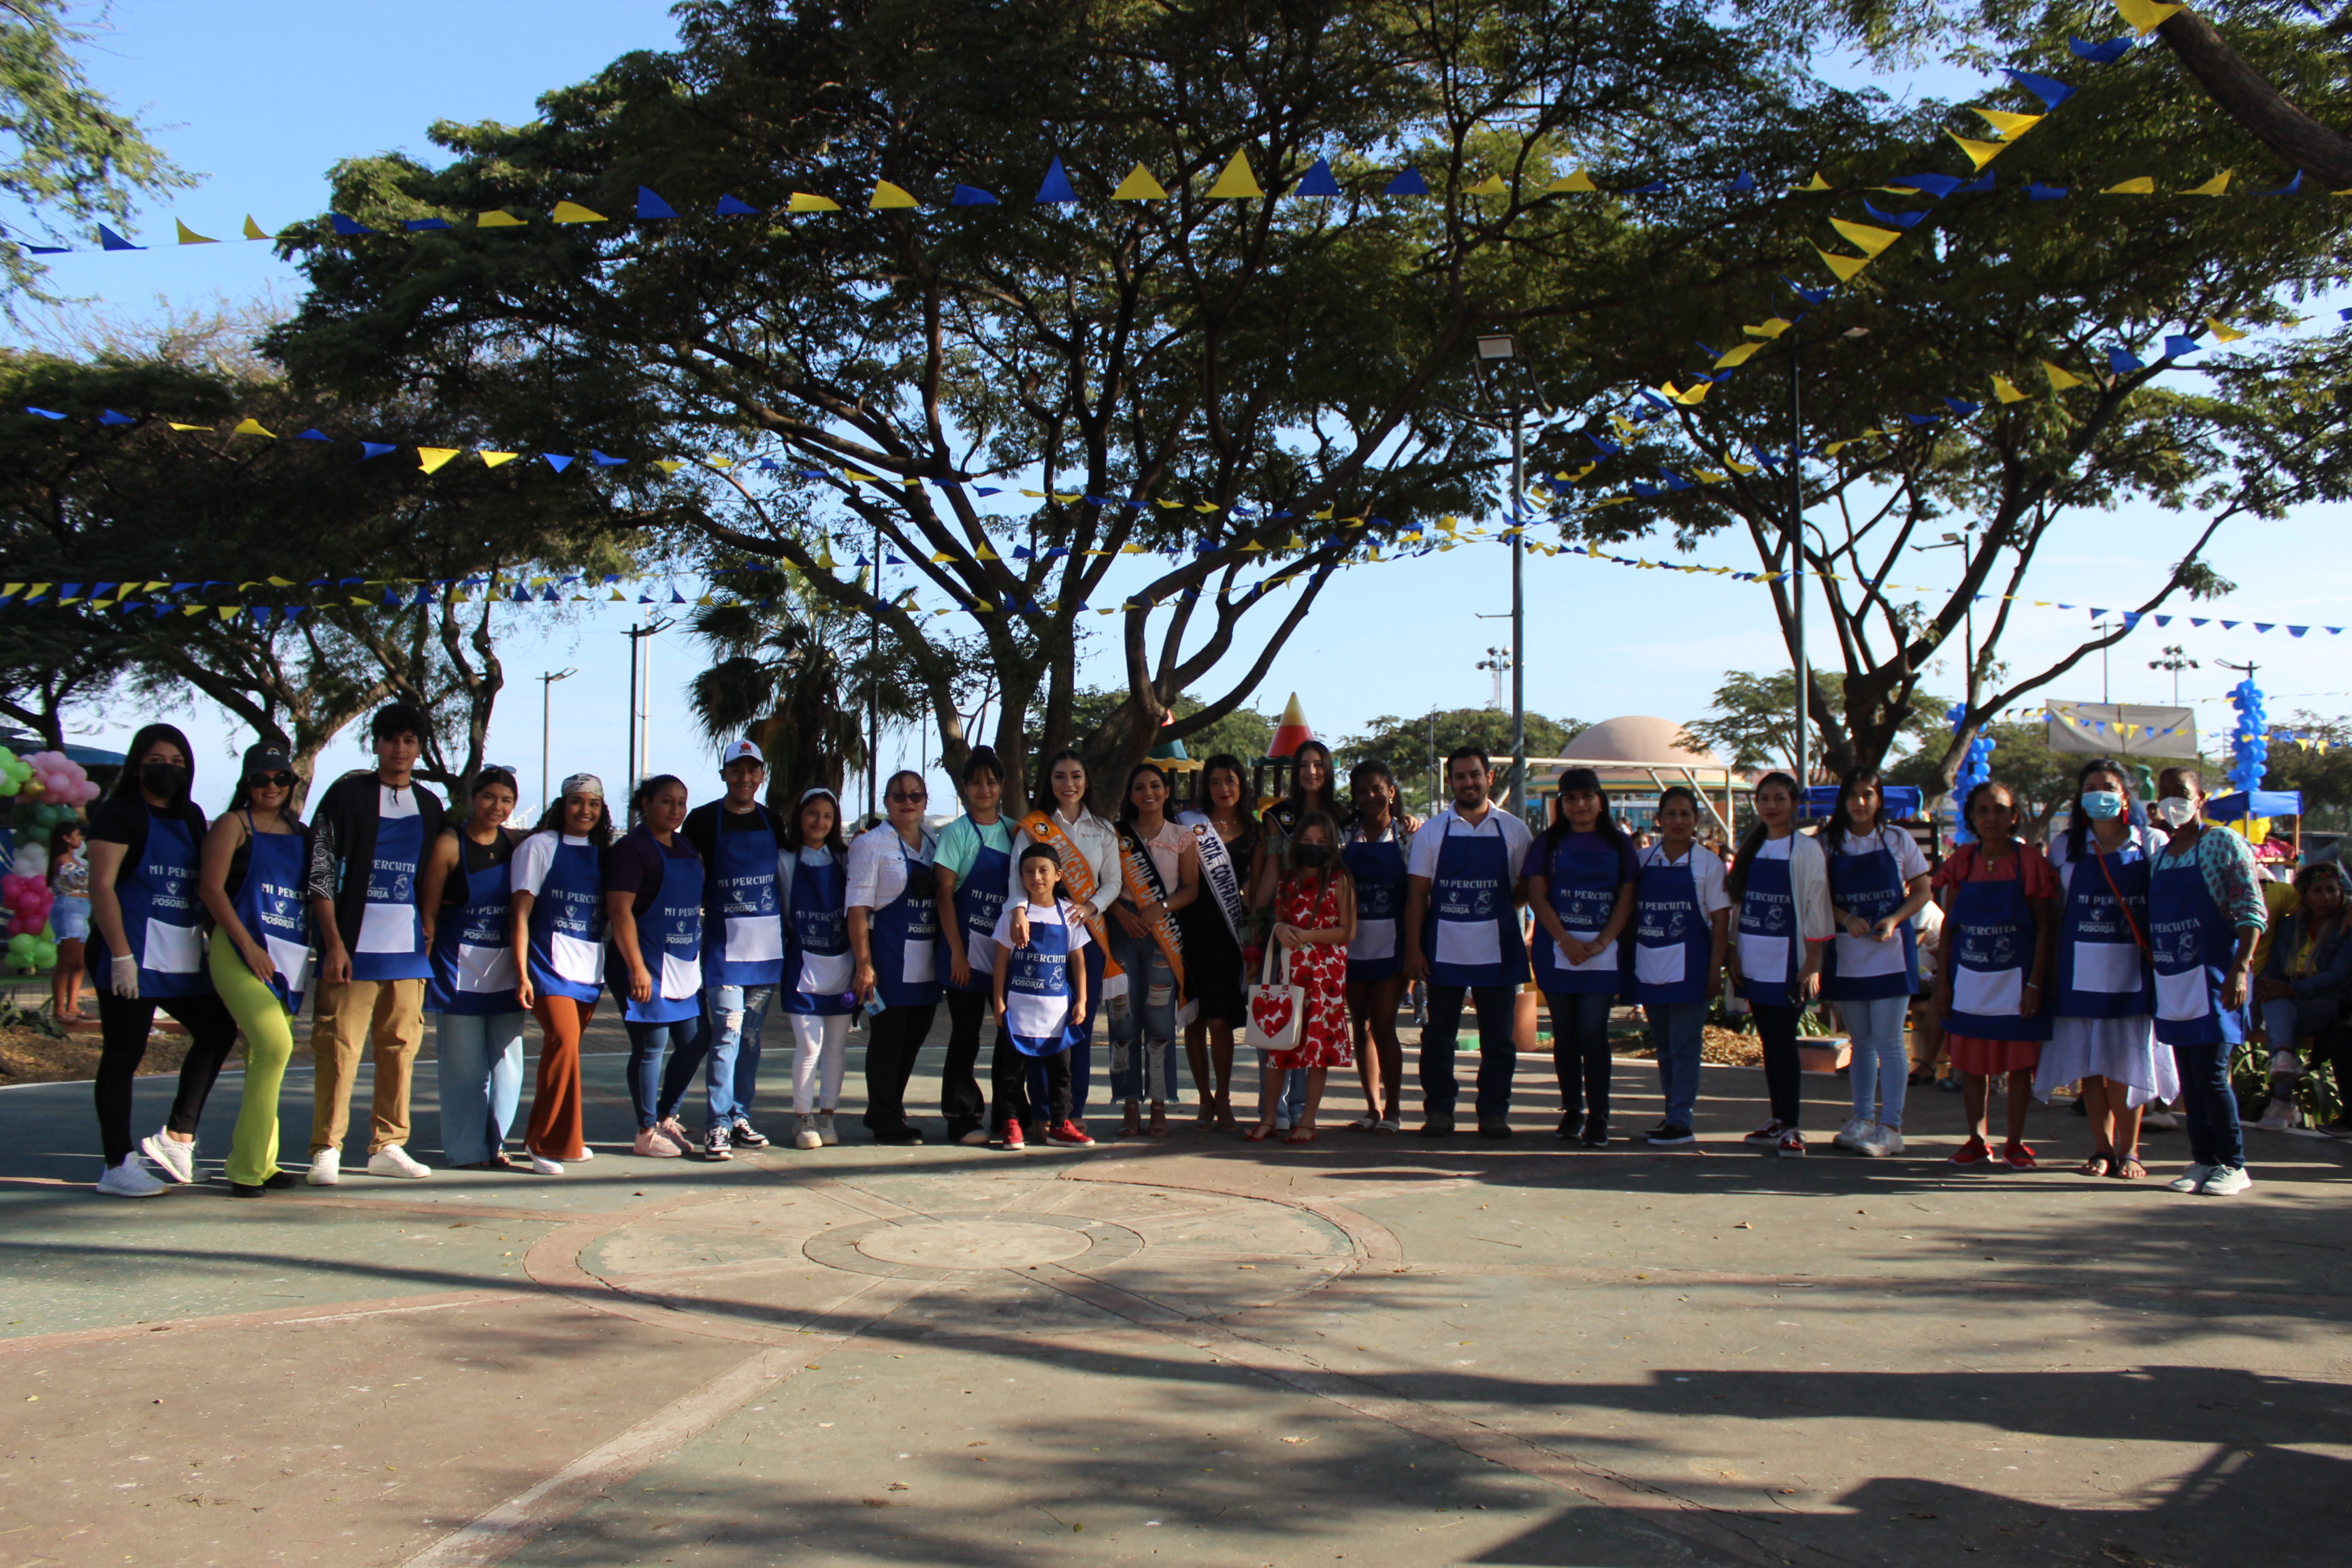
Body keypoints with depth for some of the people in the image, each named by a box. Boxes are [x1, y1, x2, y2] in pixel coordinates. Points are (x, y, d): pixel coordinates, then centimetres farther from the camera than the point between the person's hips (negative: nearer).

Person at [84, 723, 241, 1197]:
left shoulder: (191, 817, 16)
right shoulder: (118, 814, -5)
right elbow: (101, 886, -13)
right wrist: (121, 954, -19)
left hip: (182, 957, 8)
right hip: (132, 957, -8)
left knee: (217, 1029, 8)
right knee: (123, 1055, -2)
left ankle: (179, 1134, 15)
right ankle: (117, 1166, 4)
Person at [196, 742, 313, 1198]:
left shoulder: (298, 832, 18)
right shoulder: (234, 823, 1)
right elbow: (210, 888, -7)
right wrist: (248, 945, -14)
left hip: (290, 954, 6)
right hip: (240, 950, -6)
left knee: (263, 1058, 8)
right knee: (274, 1046, -19)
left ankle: (260, 1162, 14)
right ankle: (246, 1168, -13)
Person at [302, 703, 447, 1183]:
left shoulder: (430, 806, 15)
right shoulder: (346, 794, 0)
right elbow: (320, 872, -4)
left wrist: (430, 937, 12)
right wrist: (334, 943, -11)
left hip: (409, 950, 5)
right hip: (353, 946, -4)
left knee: (400, 1049, 7)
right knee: (339, 1049, -5)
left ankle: (388, 1146, 14)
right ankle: (326, 1150, 0)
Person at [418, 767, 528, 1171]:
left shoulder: (517, 843, 6)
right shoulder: (449, 844, -6)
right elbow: (429, 910, -5)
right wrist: (425, 962, -10)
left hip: (505, 968, 4)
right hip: (460, 968, -4)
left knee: (507, 1060, 6)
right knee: (464, 1063, 0)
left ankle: (493, 1143, 16)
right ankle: (466, 1149, 9)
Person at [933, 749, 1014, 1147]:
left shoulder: (1013, 831, 10)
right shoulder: (957, 832, -3)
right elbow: (945, 894, -7)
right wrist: (957, 952, -13)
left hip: (1007, 947, 4)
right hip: (968, 948, -4)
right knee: (966, 1035, 1)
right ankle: (962, 1117, 8)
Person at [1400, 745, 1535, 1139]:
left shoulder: (1514, 830, 5)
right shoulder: (1432, 831, 4)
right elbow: (1417, 893, 2)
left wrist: (1499, 910, -5)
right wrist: (1413, 948, -4)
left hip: (1497, 951, 0)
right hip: (1443, 950, 0)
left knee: (1499, 1038, 5)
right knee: (1439, 1035, 5)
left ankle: (1494, 1112, 14)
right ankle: (1438, 1110, 14)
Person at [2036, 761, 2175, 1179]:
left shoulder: (2153, 844, 4)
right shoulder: (2067, 847, 8)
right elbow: (2054, 911, 9)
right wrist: (2050, 969, 4)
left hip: (2132, 970, -1)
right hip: (2081, 970, 2)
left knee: (2127, 1062, 0)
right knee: (2090, 1065, 5)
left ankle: (2128, 1150, 12)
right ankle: (2102, 1148, 15)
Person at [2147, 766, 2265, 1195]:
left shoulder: (2223, 843, -4)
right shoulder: (2159, 854, 14)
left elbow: (2252, 913, -10)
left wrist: (2240, 969, -18)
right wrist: (2150, 967, 12)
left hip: (2213, 978, -6)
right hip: (2172, 982, 6)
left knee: (2210, 1074, -7)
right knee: (2189, 1078, 8)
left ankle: (2233, 1165, 4)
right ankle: (2202, 1160, 16)